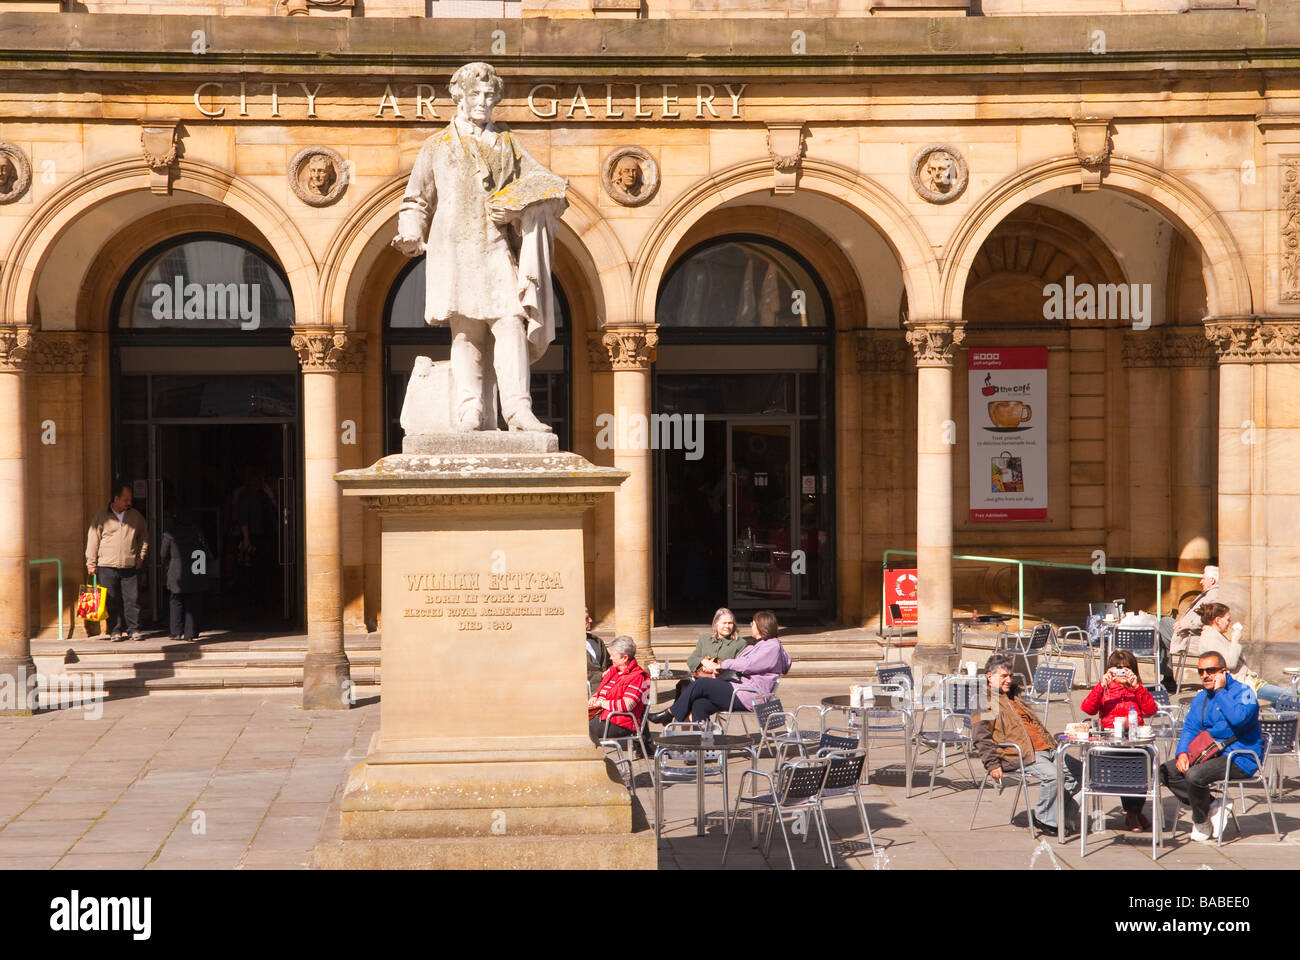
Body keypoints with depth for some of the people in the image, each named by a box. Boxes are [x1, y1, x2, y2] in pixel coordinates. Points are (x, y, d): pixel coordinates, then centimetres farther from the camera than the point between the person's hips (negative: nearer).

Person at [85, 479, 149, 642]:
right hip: (107, 567, -2)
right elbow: (93, 540, 3)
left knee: (133, 599, 0)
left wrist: (141, 557, 11)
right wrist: (91, 564, 1)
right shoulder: (101, 517, 1)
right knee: (112, 601, 1)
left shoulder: (135, 516, 9)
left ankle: (134, 629, 8)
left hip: (130, 566, 2)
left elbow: (144, 537, 20)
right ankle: (115, 631, 7)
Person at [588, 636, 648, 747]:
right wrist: (593, 699, 6)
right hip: (600, 715, 8)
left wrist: (601, 703, -12)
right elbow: (600, 692, 30)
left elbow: (626, 706, -19)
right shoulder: (612, 671, 19)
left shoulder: (637, 677, -9)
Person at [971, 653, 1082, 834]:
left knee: (1078, 769, -1)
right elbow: (980, 738, -10)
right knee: (1052, 775, -30)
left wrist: (1052, 743, 26)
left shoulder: (1014, 697, 27)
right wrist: (992, 764, -19)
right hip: (1021, 755, -9)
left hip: (1046, 749, 9)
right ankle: (1045, 817, -13)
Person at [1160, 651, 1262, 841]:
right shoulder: (1201, 698, 15)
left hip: (1240, 759, -9)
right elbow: (1190, 728, 12)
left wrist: (1220, 691, -19)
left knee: (1194, 775, -30)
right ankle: (1212, 807, -6)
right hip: (1209, 754, 9)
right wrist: (1182, 753, -7)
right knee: (1166, 771, -3)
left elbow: (1238, 718, -30)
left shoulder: (1243, 692, -10)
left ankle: (1202, 824, -5)